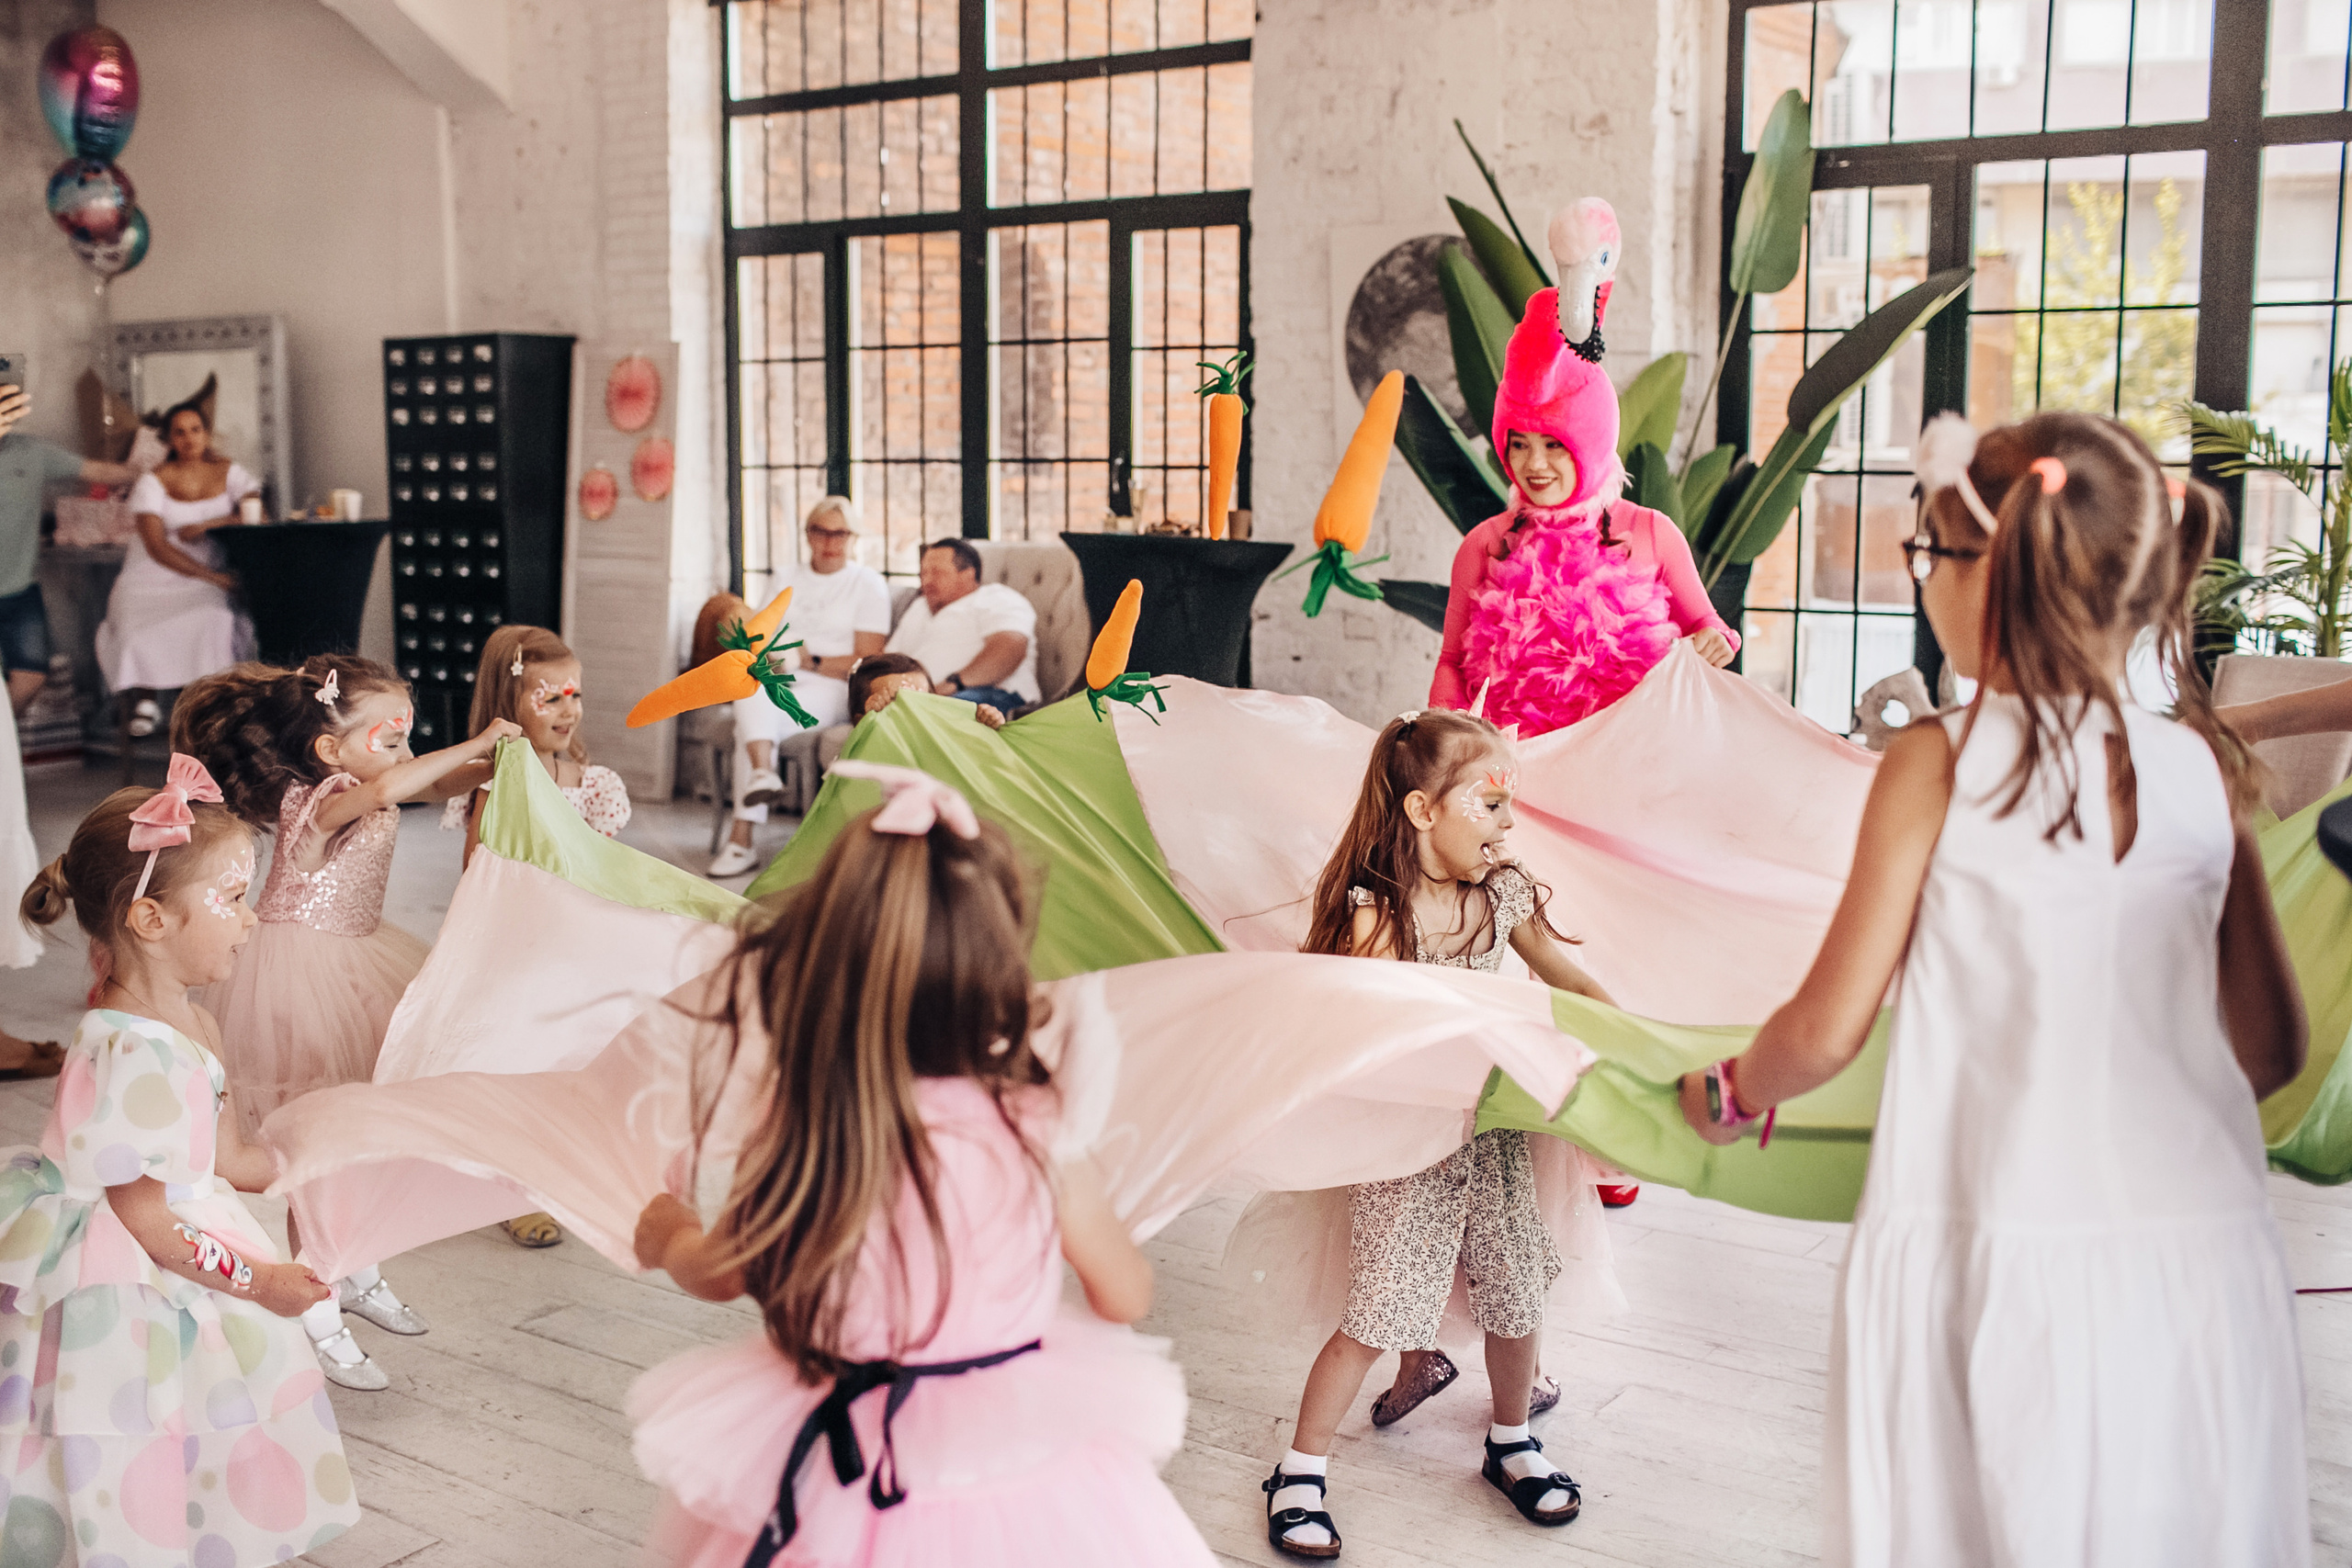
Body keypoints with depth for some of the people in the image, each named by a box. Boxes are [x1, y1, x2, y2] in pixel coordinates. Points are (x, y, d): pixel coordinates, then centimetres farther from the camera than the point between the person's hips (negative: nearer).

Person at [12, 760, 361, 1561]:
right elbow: (142, 1218, -23)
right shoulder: (130, 1057, -28)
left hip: (186, 1268, 9)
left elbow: (227, 1160, 12)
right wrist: (254, 1279, -17)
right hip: (129, 1298, -9)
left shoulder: (192, 1023, 2)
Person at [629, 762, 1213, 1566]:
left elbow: (720, 1273, 5)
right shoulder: (1037, 1135, -20)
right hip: (1022, 1491, -1)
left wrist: (668, 1235, 28)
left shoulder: (797, 1129, -15)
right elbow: (1125, 1295, -4)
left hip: (845, 1482, 1)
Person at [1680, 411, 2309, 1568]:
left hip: (1993, 1252, -3)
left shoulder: (1938, 762, -8)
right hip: (2201, 1246, 4)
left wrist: (1731, 1093, 15)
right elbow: (2272, 1049, 9)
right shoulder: (2207, 770, 2)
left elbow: (1830, 1029, -5)